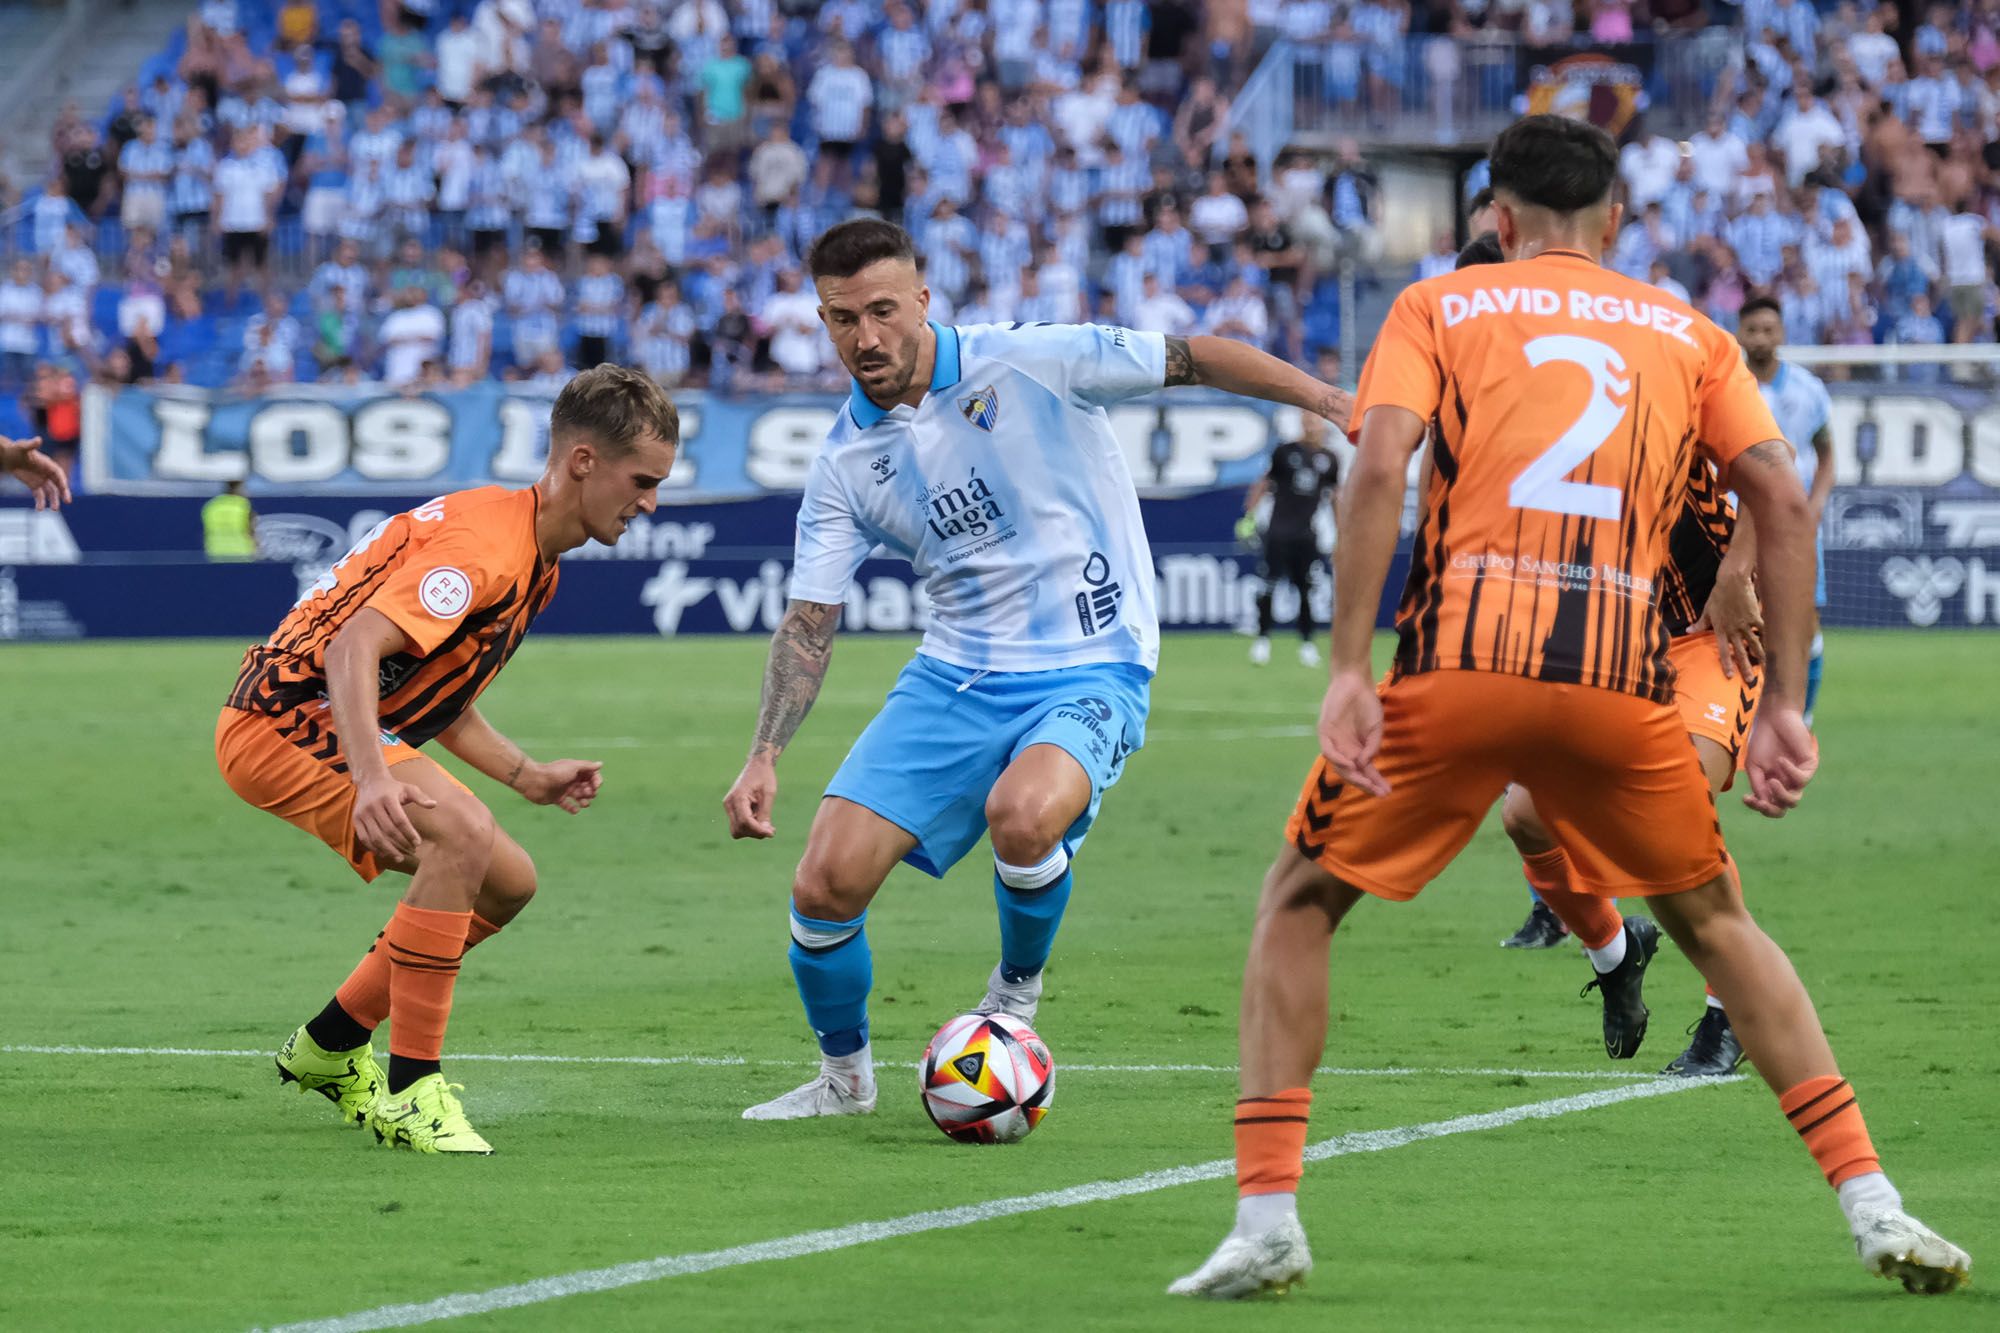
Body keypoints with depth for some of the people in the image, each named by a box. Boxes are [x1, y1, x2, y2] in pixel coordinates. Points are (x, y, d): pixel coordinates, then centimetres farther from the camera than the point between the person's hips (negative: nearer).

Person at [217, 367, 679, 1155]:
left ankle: (329, 1048, 23)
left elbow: (443, 701, 22)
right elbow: (354, 646, -33)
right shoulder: (484, 542, -21)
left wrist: (530, 778, 11)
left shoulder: (532, 562, 13)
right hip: (288, 714, -11)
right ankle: (411, 1092, -25)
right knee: (462, 833, -30)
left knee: (507, 883, 11)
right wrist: (371, 779, -44)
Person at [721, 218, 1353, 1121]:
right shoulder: (846, 461, 2)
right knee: (827, 880, -7)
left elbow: (1193, 361, -5)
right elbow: (809, 622, 3)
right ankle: (844, 1075, 21)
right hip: (954, 676, 5)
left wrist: (1330, 400, -12)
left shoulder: (1026, 364, -11)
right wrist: (765, 756, -9)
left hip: (1090, 670, -5)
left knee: (1021, 813, -36)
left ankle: (1017, 989, -3)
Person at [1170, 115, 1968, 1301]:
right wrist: (1786, 706, 8)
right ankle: (1875, 1209, 11)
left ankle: (1267, 1218, 3)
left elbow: (1380, 465, -4)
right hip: (1626, 674, 2)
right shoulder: (1689, 334, 20)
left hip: (1460, 662, -2)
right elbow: (1782, 497, 8)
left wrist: (1349, 671, -7)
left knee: (1300, 905, 16)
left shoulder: (1439, 306, 14)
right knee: (1717, 925, 23)